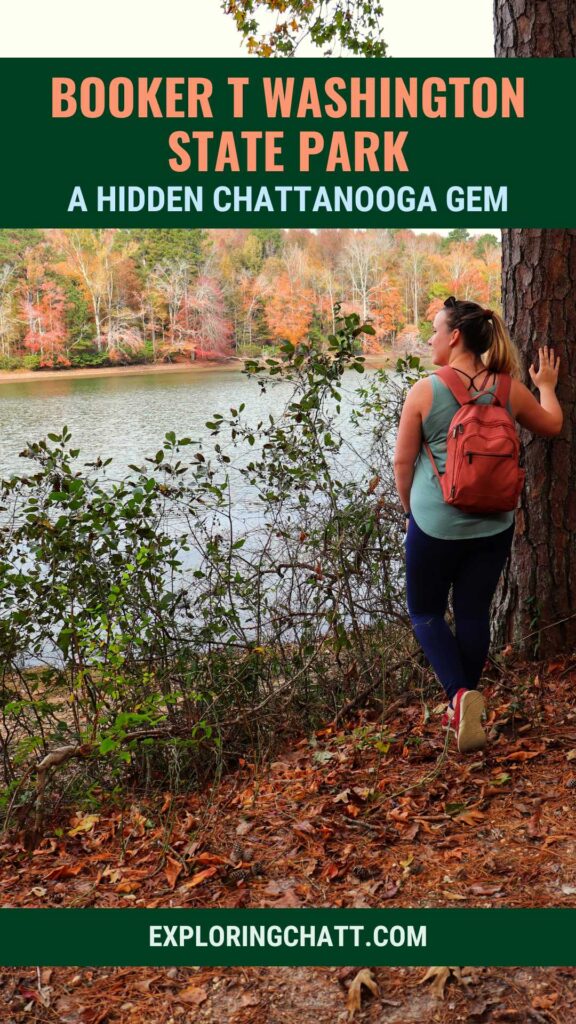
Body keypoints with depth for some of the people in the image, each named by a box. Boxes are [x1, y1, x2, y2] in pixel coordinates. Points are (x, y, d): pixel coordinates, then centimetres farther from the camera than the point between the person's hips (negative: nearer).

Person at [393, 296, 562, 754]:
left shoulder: (425, 391, -12)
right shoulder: (510, 389, -2)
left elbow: (403, 462, -5)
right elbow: (552, 426, 16)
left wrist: (411, 509, 11)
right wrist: (547, 385, 35)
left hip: (436, 524, -3)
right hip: (493, 526, 4)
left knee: (425, 611, 13)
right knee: (474, 613, 15)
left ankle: (460, 693, -8)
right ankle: (464, 710, 27)